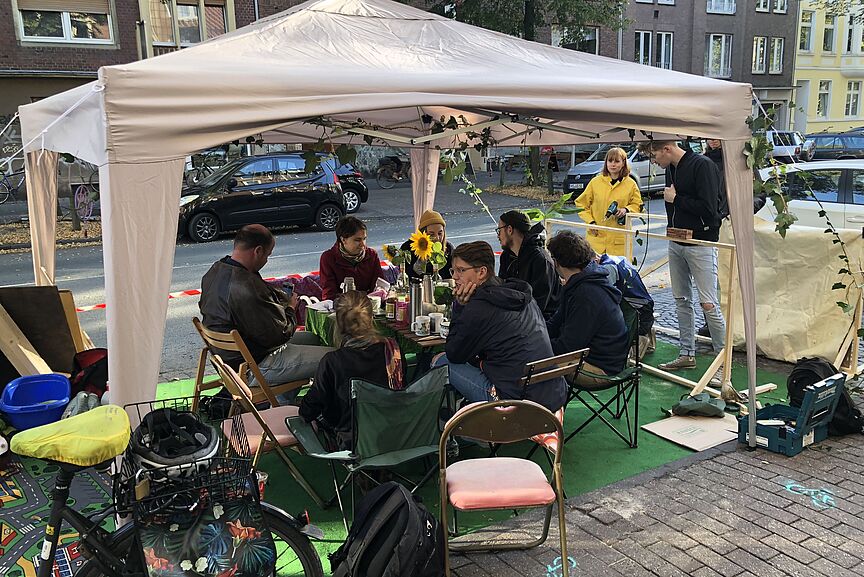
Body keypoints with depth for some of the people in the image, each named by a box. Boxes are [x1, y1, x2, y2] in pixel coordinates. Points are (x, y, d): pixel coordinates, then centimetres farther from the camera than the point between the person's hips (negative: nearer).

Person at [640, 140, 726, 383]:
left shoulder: (702, 165, -15)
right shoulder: (671, 169, 10)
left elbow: (708, 208, -22)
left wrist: (676, 199, -13)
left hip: (701, 243, -8)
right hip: (676, 242, 8)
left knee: (708, 304, -9)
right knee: (681, 299, 13)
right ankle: (687, 354, 23)